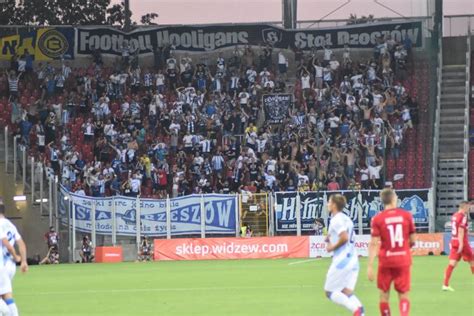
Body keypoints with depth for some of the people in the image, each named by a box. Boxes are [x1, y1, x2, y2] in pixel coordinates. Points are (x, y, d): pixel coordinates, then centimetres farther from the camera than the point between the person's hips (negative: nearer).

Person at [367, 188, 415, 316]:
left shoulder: (377, 219, -7)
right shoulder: (407, 215, -2)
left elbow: (374, 244, -10)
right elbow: (412, 241, 4)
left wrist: (370, 266, -9)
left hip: (386, 262, -1)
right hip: (403, 260, 1)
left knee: (384, 294, 12)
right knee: (403, 295, 6)